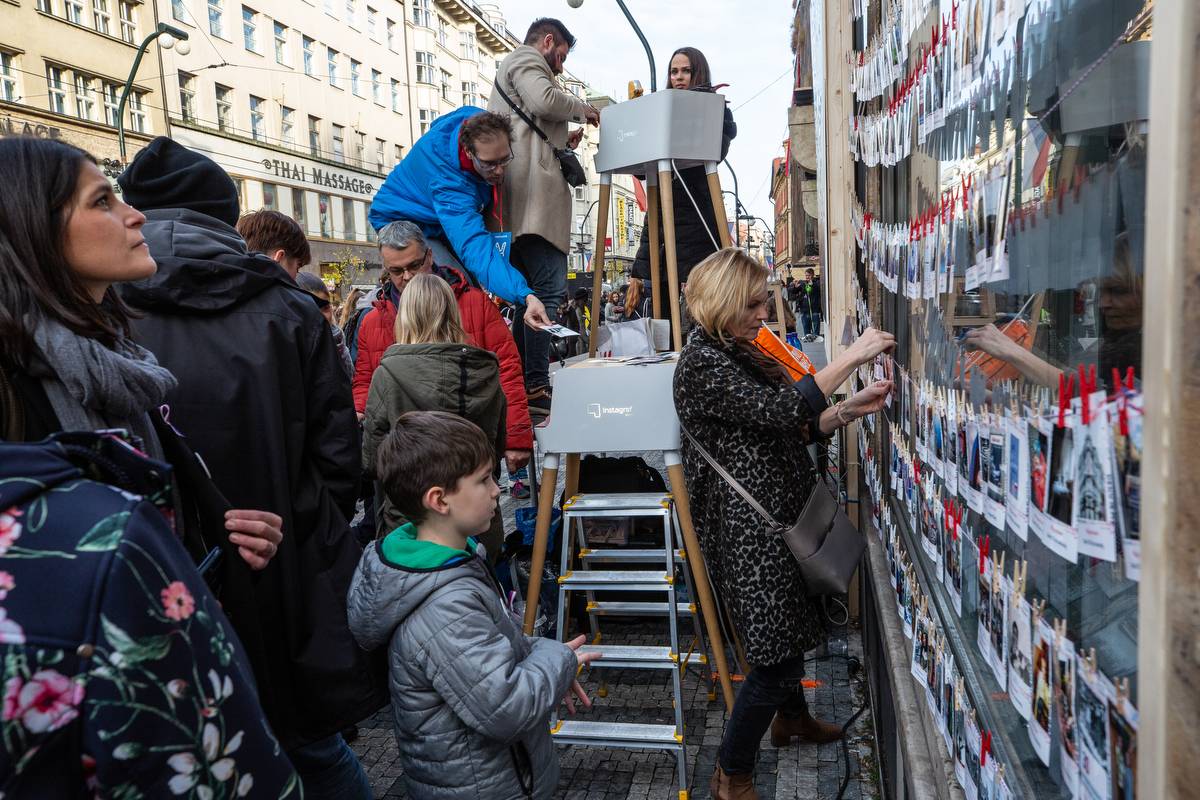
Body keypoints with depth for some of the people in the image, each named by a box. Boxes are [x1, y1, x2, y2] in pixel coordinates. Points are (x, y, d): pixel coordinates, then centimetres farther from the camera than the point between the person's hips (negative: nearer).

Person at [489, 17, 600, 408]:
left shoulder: (508, 70, 35)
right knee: (549, 290, -17)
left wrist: (561, 141, 24)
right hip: (533, 194, -11)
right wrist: (583, 109, 1)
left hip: (514, 201, 11)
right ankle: (535, 385, -21)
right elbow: (545, 99, -16)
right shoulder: (526, 59, 4)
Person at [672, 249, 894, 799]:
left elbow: (796, 431, 11)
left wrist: (849, 409, -3)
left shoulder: (741, 352, 12)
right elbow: (782, 410, -28)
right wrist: (851, 357, -24)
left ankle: (791, 718, 50)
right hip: (747, 531, -10)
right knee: (778, 655, -4)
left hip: (779, 516, 10)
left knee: (792, 626, 25)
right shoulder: (703, 363, -18)